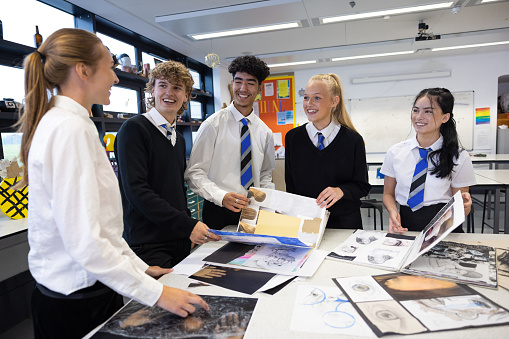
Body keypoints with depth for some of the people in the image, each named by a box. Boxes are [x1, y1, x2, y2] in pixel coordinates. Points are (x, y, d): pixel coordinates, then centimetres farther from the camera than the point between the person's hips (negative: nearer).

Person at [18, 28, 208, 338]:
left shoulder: (61, 122, 10)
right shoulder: (71, 129, -22)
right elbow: (84, 241, -26)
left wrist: (140, 267, 10)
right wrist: (156, 293, -21)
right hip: (77, 299, -9)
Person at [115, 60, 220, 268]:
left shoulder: (178, 138, 14)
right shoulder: (134, 129, -10)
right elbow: (136, 190, -19)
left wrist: (191, 229, 9)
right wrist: (187, 226, -22)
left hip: (180, 241, 7)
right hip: (147, 245, -7)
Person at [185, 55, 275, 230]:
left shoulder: (265, 132, 6)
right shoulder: (213, 125, -7)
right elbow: (194, 173, -10)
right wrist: (221, 196, -24)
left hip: (253, 211, 4)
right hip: (219, 211, -3)